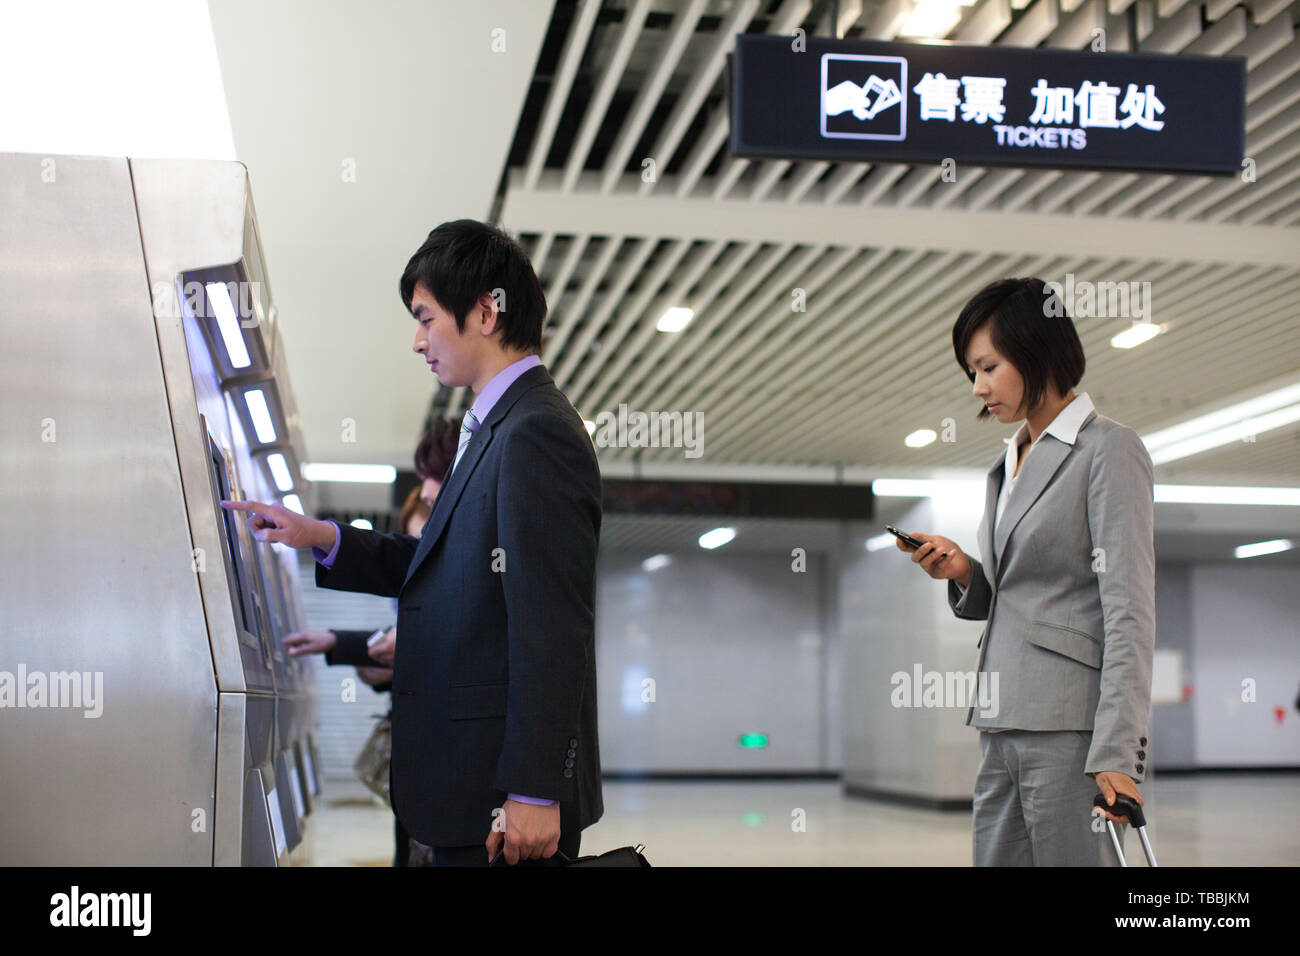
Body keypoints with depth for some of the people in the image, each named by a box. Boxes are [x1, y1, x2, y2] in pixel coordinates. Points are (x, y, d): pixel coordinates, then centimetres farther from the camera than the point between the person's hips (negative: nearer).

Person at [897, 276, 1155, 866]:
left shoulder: (1109, 452, -5)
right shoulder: (1008, 466, 20)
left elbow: (1129, 612, -12)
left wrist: (1116, 752, -18)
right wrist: (963, 573, 4)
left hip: (1072, 727, -8)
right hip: (1004, 730, 8)